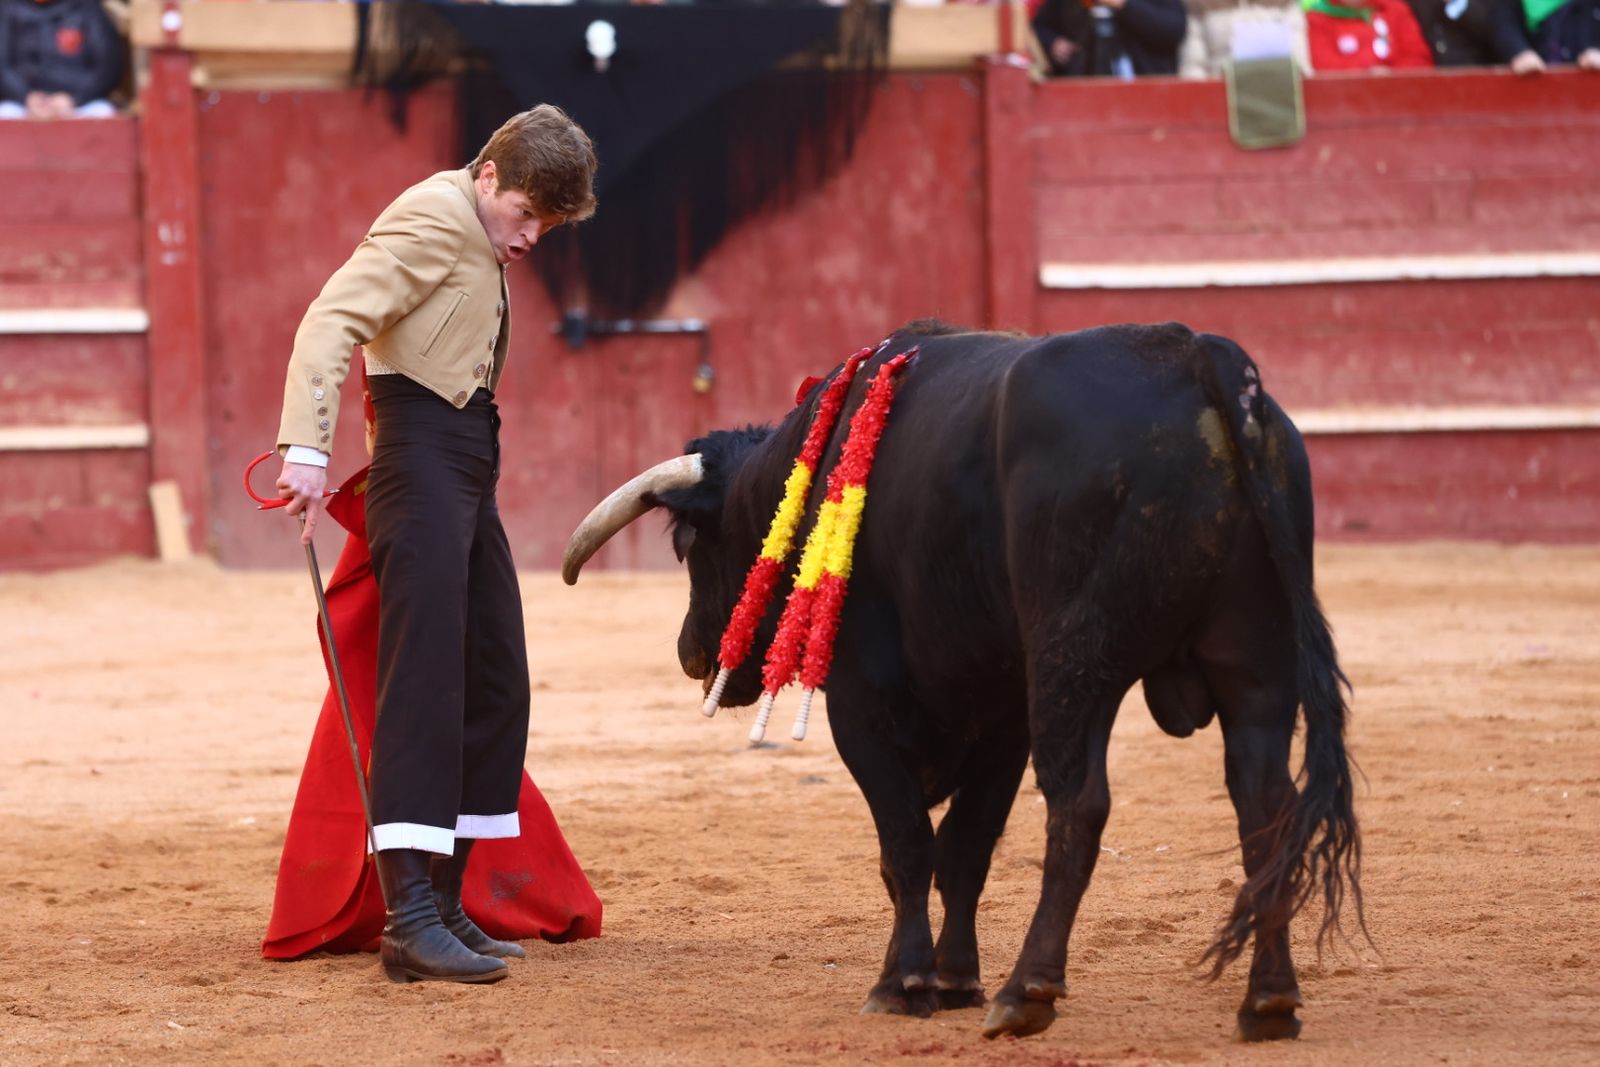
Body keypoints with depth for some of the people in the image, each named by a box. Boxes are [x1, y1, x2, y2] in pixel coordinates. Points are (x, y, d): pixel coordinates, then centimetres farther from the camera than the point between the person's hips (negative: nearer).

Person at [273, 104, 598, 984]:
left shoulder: (481, 234, 20)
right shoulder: (434, 217, -10)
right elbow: (331, 321, -21)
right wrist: (307, 449, -29)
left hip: (469, 470, 10)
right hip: (423, 458, -10)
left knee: (497, 684, 11)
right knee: (424, 679, -17)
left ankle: (442, 903, 16)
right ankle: (410, 920, -23)